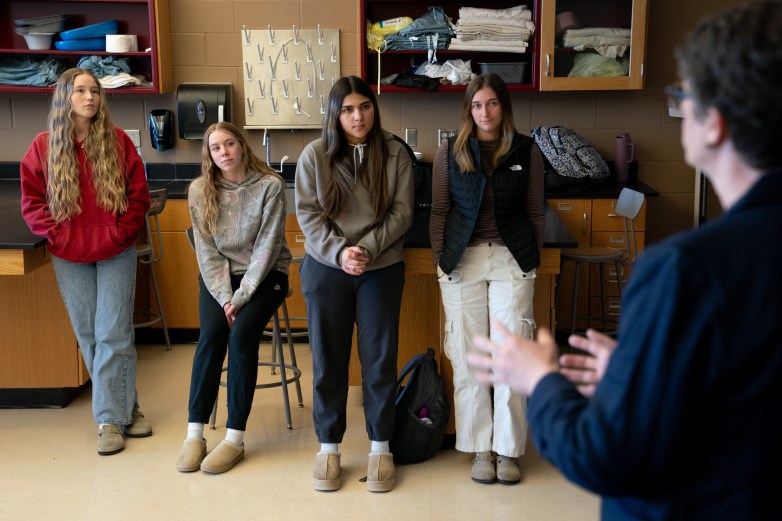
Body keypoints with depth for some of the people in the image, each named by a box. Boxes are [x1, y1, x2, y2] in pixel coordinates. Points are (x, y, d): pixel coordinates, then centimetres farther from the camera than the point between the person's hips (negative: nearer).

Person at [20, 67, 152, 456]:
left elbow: (138, 195, 0)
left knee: (113, 335, -3)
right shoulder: (43, 146, 0)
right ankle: (124, 406, 20)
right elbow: (31, 201, 3)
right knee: (88, 336, 7)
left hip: (116, 253, -2)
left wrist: (120, 232, -9)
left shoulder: (118, 142, -2)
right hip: (69, 257, 2)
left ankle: (110, 419, 5)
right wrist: (56, 235, -8)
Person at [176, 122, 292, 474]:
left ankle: (235, 438, -20)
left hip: (264, 274, -2)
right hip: (217, 276, 2)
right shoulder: (200, 190, -2)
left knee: (242, 333, -25)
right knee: (211, 334, -23)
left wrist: (241, 298, -19)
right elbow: (208, 251, -3)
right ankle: (194, 434, -17)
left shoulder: (270, 186, -12)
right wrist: (224, 297, -15)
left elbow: (266, 247, -14)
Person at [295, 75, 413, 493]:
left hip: (381, 270, 0)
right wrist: (339, 252, -18)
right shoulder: (315, 155, -3)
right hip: (326, 269, 0)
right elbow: (308, 214, -5)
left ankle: (380, 446, 20)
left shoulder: (395, 154, -2)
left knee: (380, 358, 5)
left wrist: (368, 248, -17)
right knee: (327, 359, 8)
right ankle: (328, 447, 22)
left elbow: (401, 212, -4)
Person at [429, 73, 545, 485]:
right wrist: (439, 258, 3)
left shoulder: (526, 151, 3)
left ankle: (508, 450, 10)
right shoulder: (449, 153, 4)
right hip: (462, 260, 1)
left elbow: (535, 212, 9)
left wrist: (533, 258, 6)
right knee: (468, 357, 2)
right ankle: (480, 448, 14)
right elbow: (439, 211, 7)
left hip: (512, 258, 0)